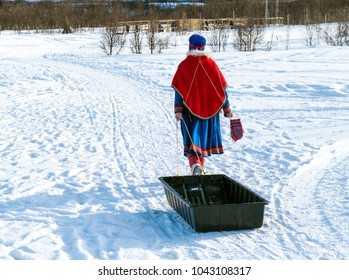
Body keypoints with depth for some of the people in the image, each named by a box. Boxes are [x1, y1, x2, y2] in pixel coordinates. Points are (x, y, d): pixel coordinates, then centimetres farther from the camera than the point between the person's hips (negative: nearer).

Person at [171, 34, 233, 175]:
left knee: (191, 139, -1)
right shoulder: (211, 64, -1)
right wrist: (227, 109, 8)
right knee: (204, 137, 17)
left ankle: (195, 165, -26)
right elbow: (222, 88, 2)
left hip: (190, 110, -2)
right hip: (209, 110, 2)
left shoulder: (184, 65, -7)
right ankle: (201, 169, 26)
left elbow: (179, 90, -11)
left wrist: (178, 110, -13)